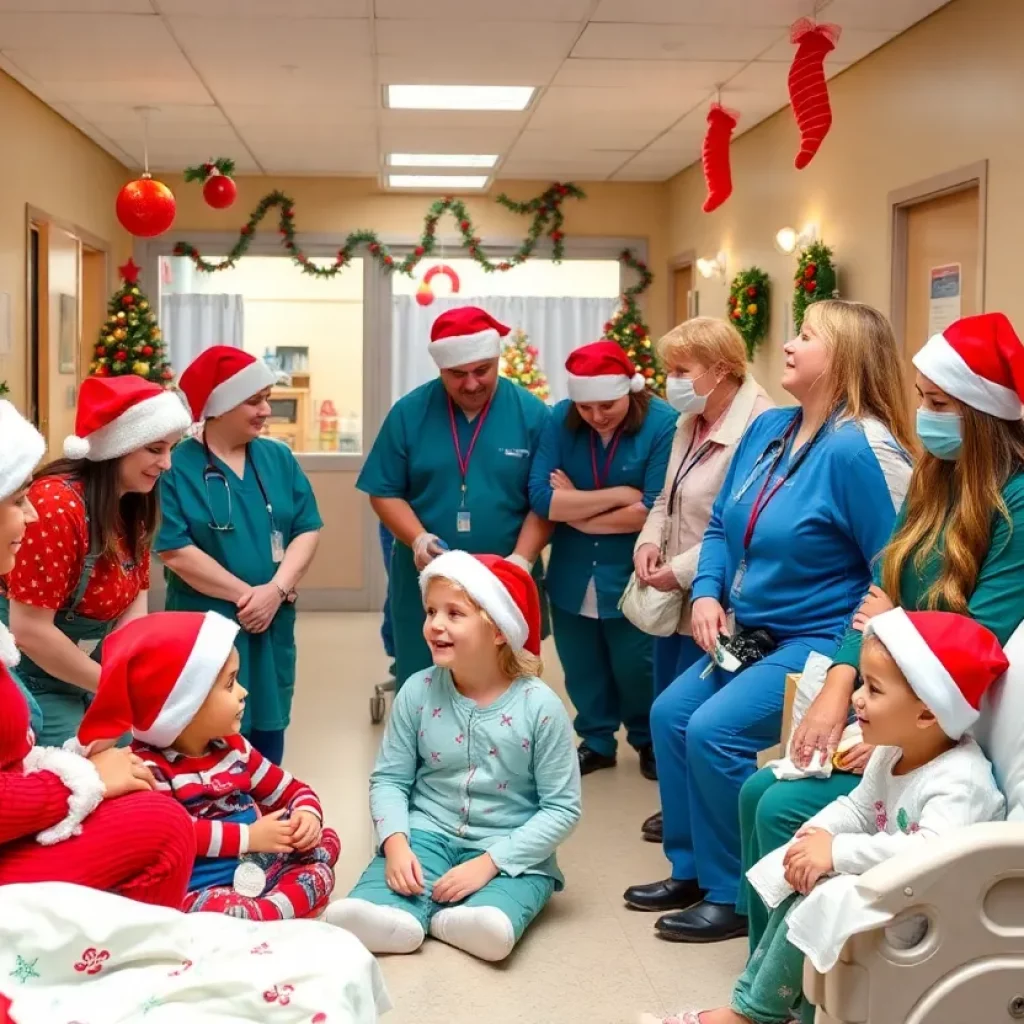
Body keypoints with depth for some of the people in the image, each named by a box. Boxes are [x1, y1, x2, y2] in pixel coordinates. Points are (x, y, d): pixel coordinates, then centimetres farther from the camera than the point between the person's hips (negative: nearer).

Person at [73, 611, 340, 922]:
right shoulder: (149, 767, -11)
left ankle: (270, 911, -25)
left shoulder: (233, 747, 14)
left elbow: (293, 791, 19)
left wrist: (306, 814, -6)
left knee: (324, 840, -3)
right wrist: (248, 836, -24)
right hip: (196, 892, -9)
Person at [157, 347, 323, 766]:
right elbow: (174, 550, -14)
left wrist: (276, 590, -14)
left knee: (267, 740, 13)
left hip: (272, 627, 5)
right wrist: (246, 594, -14)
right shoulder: (177, 467, -8)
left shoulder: (278, 458, 7)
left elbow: (307, 530, 2)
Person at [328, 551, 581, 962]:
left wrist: (489, 862, -19)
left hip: (511, 851, -1)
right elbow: (389, 779, 2)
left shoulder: (540, 706, -12)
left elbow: (562, 808, -10)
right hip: (429, 835, 1)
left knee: (492, 926, -33)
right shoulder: (418, 692, -3)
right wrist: (396, 843, -18)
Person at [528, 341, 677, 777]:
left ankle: (648, 740, 36)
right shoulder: (560, 420, -8)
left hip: (632, 577, -3)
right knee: (582, 668, 16)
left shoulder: (662, 423, -17)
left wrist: (576, 511, -13)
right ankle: (596, 740, 37)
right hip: (572, 576, 3)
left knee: (636, 668, 11)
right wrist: (618, 495, -20)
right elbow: (540, 497, -16)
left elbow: (654, 510, -22)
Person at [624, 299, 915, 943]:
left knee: (715, 732, -20)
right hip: (750, 635, 10)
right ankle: (692, 870, 23)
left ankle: (736, 895, -1)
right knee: (670, 715, 8)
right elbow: (722, 526, 16)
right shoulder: (768, 428, 7)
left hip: (820, 642, -10)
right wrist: (708, 594, -1)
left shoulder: (861, 449, -21)